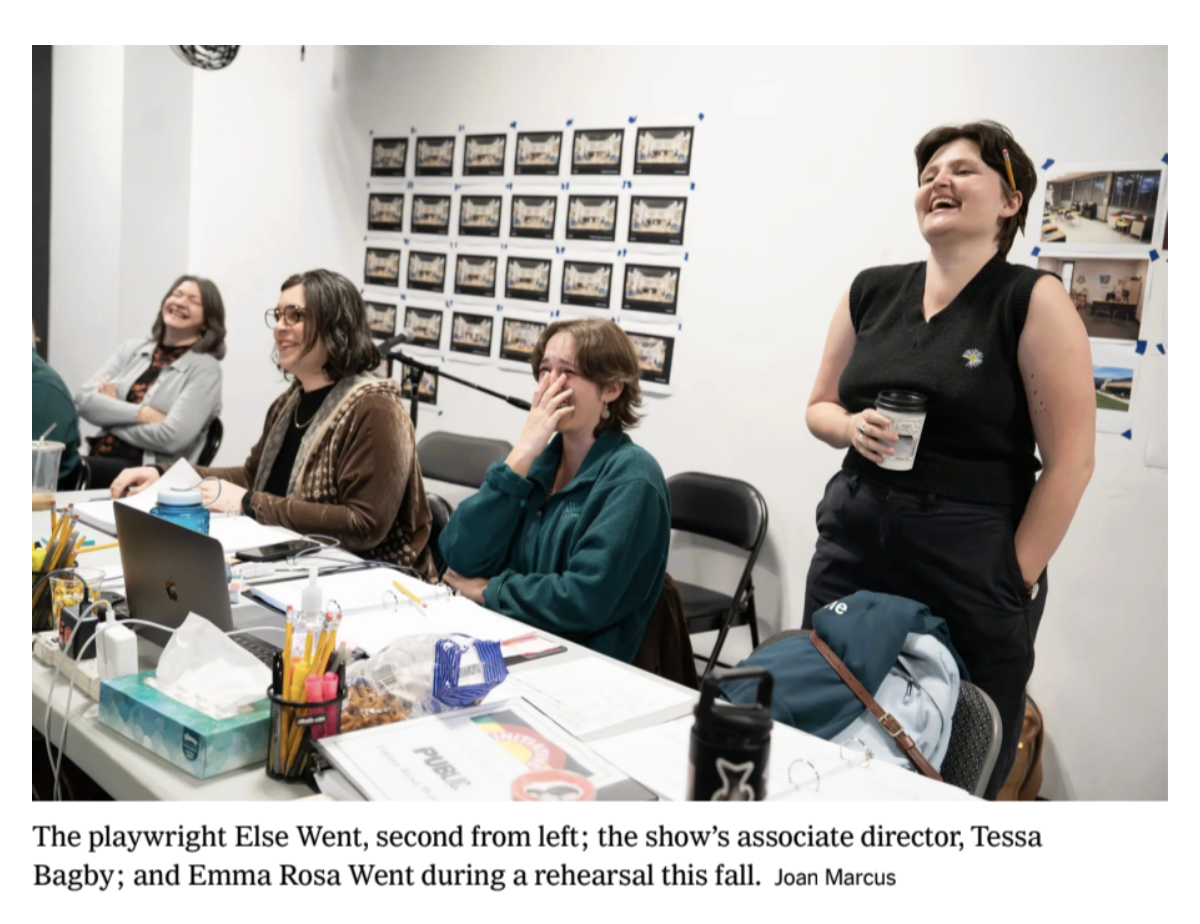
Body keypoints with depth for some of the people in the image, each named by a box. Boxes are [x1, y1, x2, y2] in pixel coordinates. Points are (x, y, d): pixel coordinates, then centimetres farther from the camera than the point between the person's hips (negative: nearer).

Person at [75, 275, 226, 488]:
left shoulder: (205, 368, -2)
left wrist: (110, 414, -2)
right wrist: (142, 413, -11)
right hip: (100, 459, 5)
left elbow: (171, 438, -14)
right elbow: (84, 399, 3)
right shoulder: (131, 349, 15)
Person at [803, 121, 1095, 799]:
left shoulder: (1034, 301, -7)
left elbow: (1069, 462, -8)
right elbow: (820, 407, 17)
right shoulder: (871, 292, 7)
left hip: (971, 559, -4)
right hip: (852, 544, 4)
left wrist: (1012, 585, -8)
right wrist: (853, 427, -6)